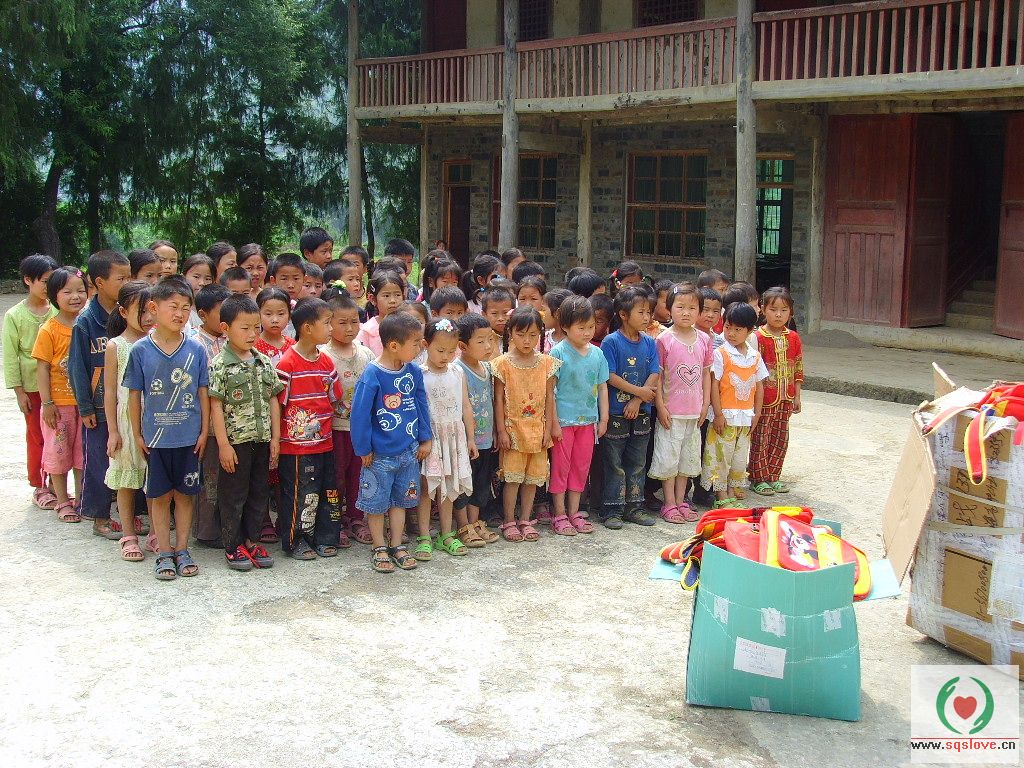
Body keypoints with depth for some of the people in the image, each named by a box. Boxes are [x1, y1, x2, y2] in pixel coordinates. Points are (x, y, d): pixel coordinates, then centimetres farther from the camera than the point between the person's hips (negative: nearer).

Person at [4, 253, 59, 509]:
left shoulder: (57, 310, 0)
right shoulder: (15, 315, -5)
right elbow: (10, 356, -4)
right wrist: (19, 391, -6)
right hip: (33, 387, -2)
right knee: (37, 437, 7)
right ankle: (38, 487, 19)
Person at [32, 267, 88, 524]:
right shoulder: (49, 330, -12)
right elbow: (43, 369, -10)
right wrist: (47, 404, -13)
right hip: (59, 403, -3)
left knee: (83, 453, 13)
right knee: (58, 452, 7)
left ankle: (80, 499, 26)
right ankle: (62, 502, 19)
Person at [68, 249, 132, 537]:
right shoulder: (85, 322, -9)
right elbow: (77, 367, -7)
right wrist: (85, 407, -8)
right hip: (99, 406, -4)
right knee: (99, 462, 5)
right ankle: (99, 518, 17)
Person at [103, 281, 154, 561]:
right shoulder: (116, 346, -3)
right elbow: (110, 391, -2)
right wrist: (113, 431, -5)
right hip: (127, 420, -2)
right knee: (127, 480, 7)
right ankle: (129, 535, 18)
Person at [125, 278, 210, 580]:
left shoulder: (196, 349, -2)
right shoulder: (141, 350, -5)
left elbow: (203, 393, 3)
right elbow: (134, 394, 0)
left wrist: (204, 431, 2)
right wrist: (137, 434, 0)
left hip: (189, 437, 1)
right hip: (155, 437, -1)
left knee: (184, 494, 11)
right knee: (160, 496, 8)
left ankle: (182, 550, 23)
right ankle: (164, 553, 19)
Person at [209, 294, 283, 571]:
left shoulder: (264, 362, 6)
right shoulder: (220, 364, -10)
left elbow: (273, 400, 9)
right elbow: (216, 405, -11)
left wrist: (275, 437, 5)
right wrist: (223, 444, -14)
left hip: (262, 440, 5)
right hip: (235, 441, -5)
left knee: (259, 492, 12)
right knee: (233, 494, 5)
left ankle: (251, 540, 25)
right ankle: (233, 546, 16)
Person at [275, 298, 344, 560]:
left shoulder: (326, 362, 7)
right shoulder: (287, 363, -13)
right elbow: (277, 403, -11)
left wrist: (321, 423, 6)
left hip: (324, 442, 7)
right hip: (296, 445, -6)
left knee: (327, 492, 13)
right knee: (298, 494, 3)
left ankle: (325, 539, 26)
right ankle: (295, 542, 17)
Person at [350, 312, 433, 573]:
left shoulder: (413, 372, -3)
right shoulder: (372, 376, -20)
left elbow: (422, 405, 8)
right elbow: (360, 414, -16)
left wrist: (425, 440, 8)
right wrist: (364, 450, -11)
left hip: (408, 452, 5)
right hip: (380, 454, -5)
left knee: (400, 500, 16)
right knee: (376, 502, 8)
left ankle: (397, 546, 29)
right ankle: (379, 549, 24)